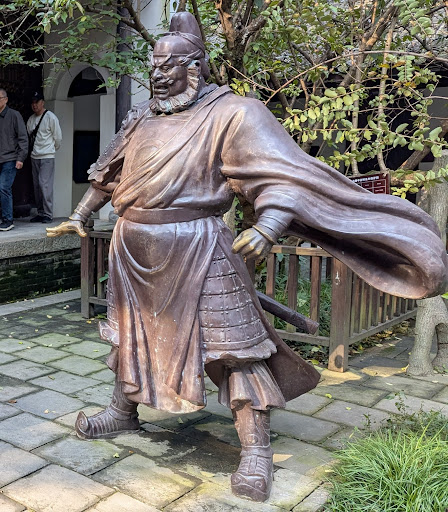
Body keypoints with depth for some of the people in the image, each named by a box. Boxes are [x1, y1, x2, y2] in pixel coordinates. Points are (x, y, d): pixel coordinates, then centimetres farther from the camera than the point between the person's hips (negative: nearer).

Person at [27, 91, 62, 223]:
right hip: (34, 156, 7)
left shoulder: (50, 117, -6)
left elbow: (58, 137, 0)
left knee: (45, 184, -13)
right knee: (37, 185, 7)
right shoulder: (31, 119, 12)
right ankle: (40, 213, 14)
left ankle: (48, 214, -8)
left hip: (47, 156, -6)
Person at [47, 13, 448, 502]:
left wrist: (268, 224, -38)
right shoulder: (141, 118, 14)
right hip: (134, 250, 7)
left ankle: (256, 450, 6)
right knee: (130, 331, 19)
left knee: (232, 342, -5)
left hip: (196, 251, -7)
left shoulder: (230, 113, -9)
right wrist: (80, 215, 28)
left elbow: (280, 173, -20)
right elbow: (108, 174, 26)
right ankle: (123, 411, 42)